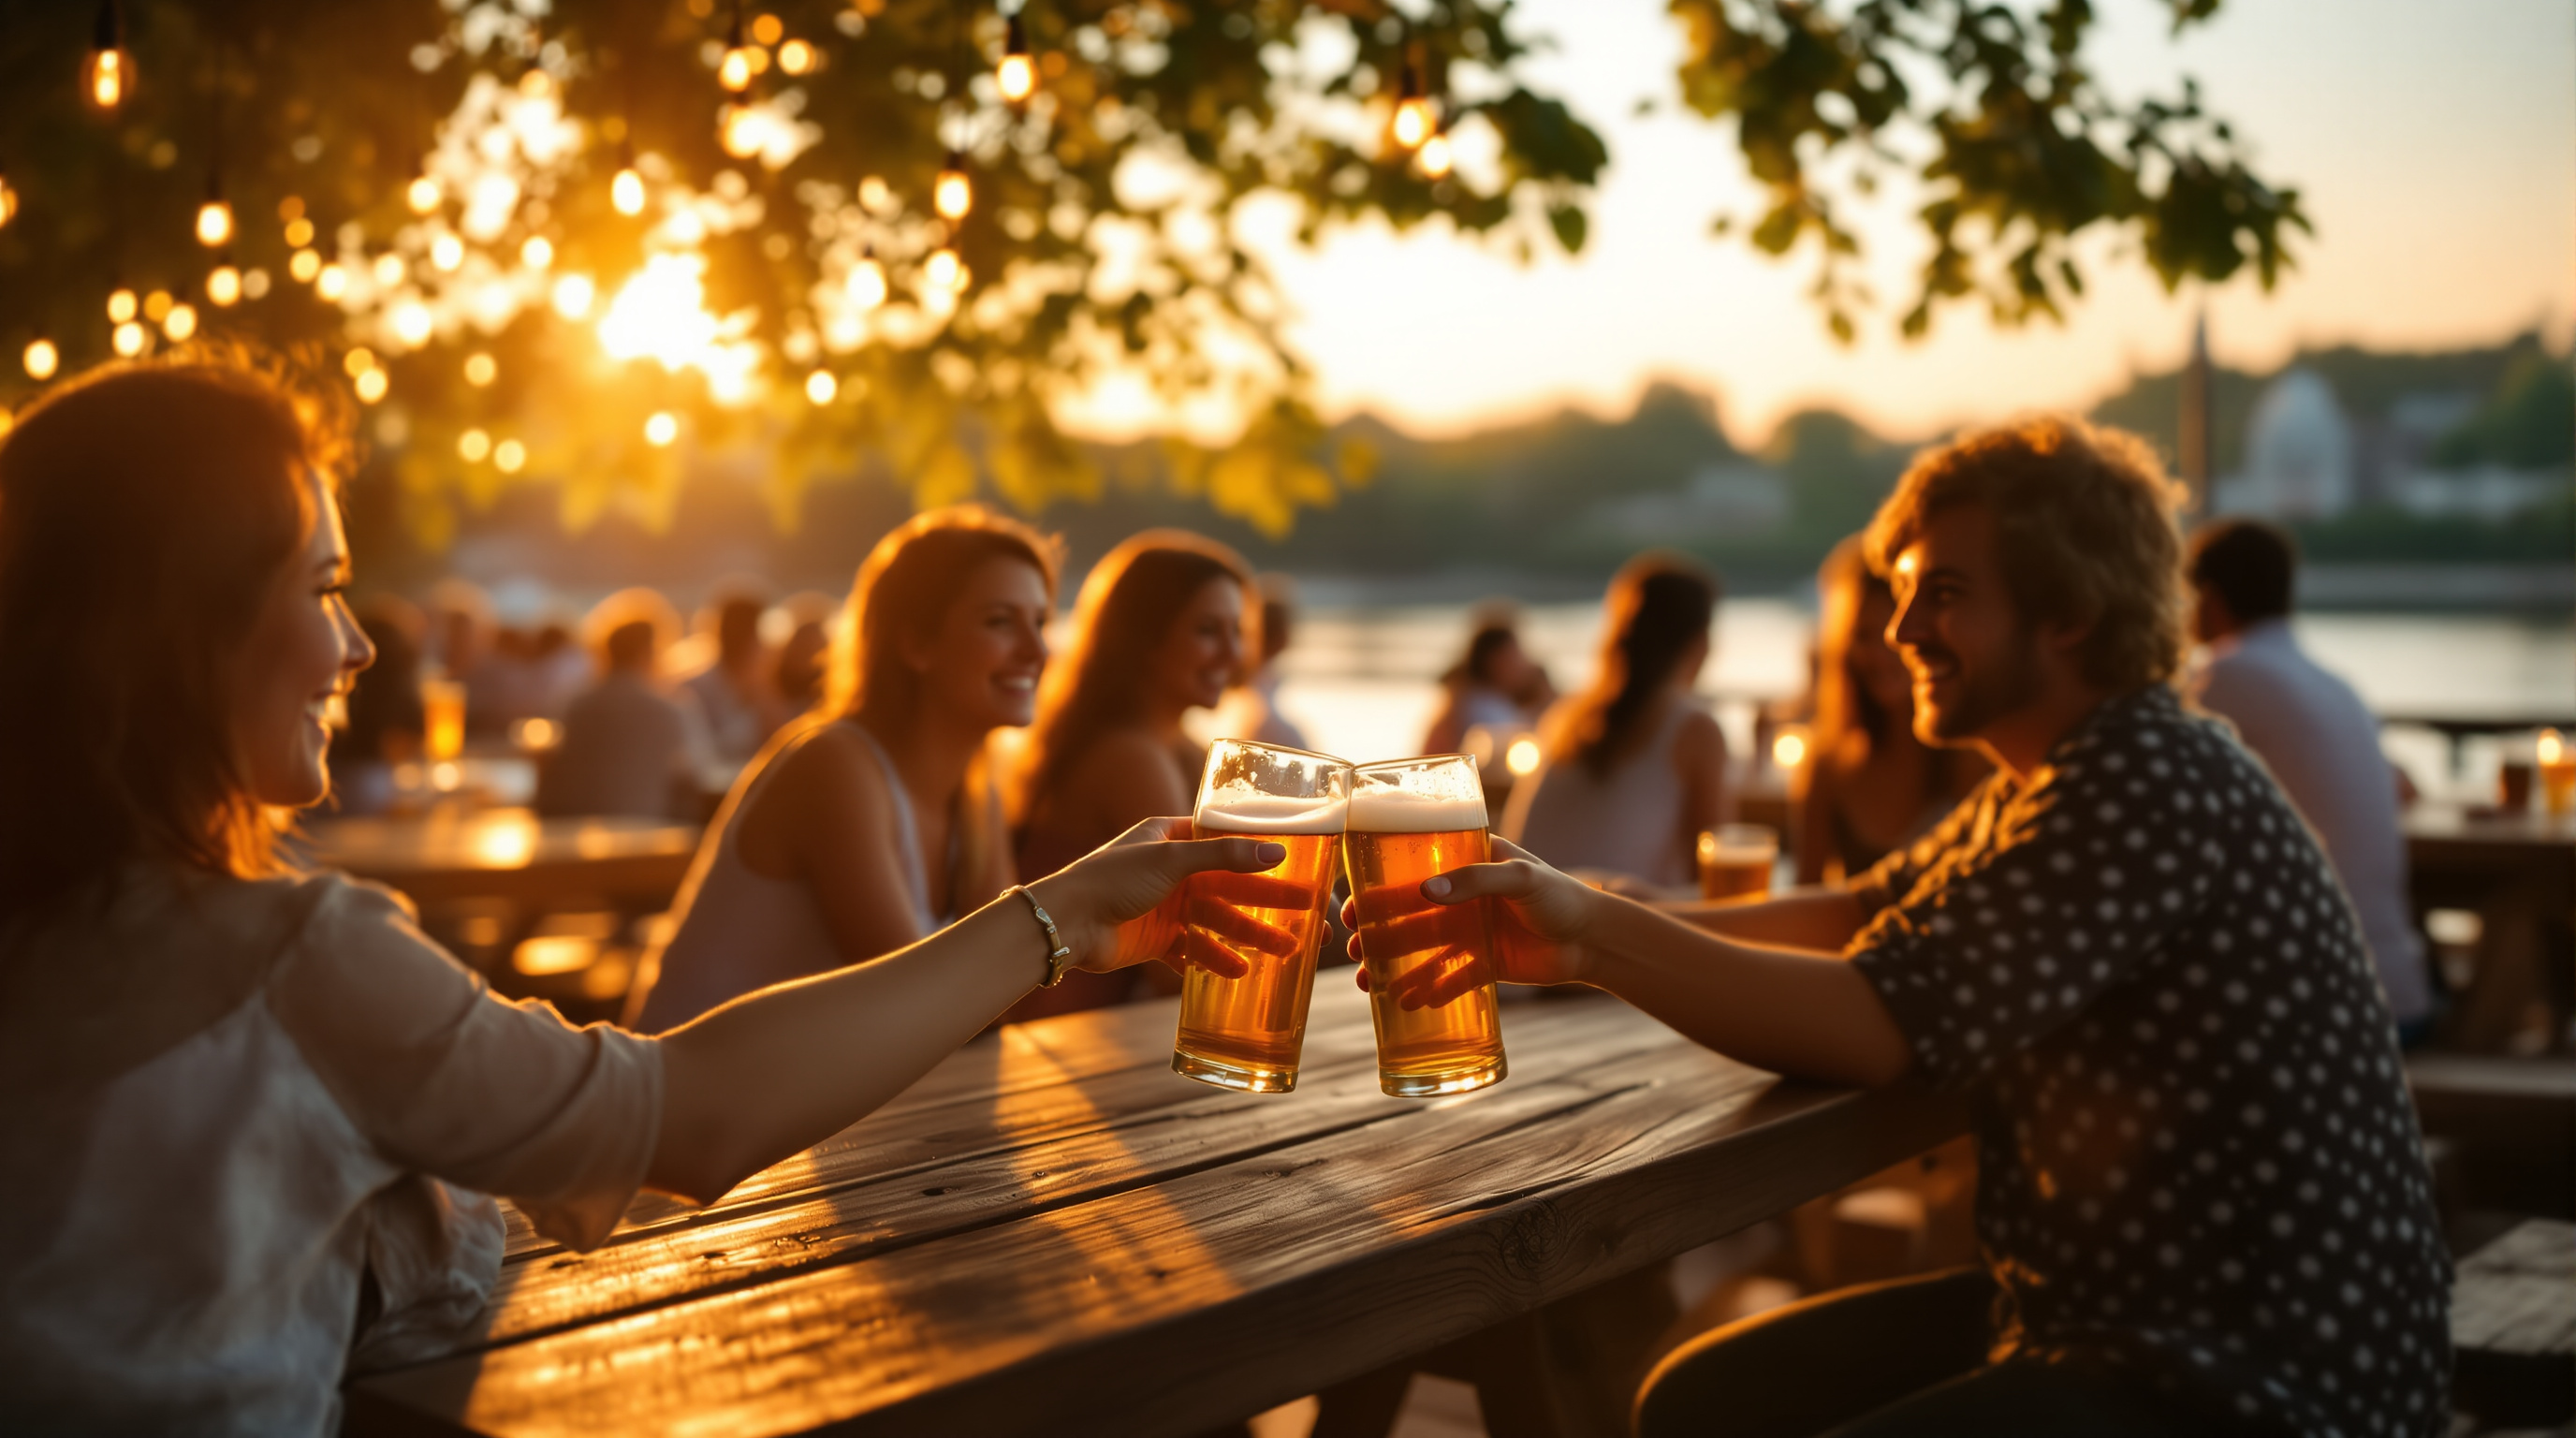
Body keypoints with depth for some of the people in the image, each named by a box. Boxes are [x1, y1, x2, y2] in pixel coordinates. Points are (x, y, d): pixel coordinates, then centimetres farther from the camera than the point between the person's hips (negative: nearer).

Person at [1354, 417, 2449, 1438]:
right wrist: (1603, 935, 6)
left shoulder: (2152, 790, -21)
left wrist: (1595, 932, -28)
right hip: (2093, 1308, 10)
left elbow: (1880, 1028, -26)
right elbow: (1857, 918, 20)